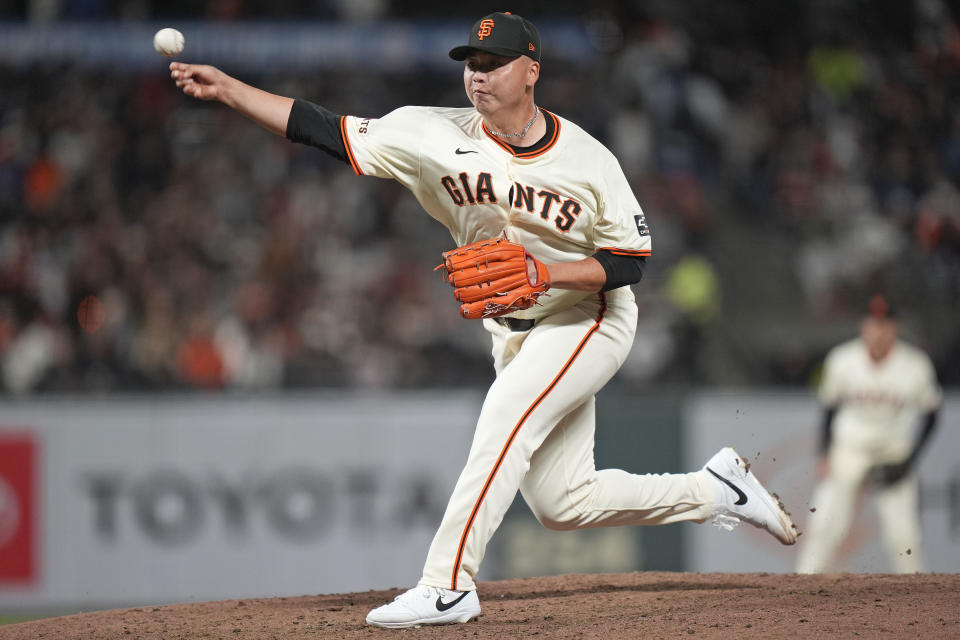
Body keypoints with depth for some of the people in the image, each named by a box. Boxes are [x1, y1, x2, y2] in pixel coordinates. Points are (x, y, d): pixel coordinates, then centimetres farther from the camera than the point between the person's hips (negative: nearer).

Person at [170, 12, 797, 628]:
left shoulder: (588, 160, -16)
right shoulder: (436, 136, -10)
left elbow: (631, 259, -11)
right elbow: (327, 130, -13)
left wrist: (543, 273, -26)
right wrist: (227, 88, -21)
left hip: (590, 320, -5)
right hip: (515, 336, 5)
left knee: (505, 419, -29)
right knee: (561, 503, 6)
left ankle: (449, 584, -26)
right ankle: (716, 490, 24)